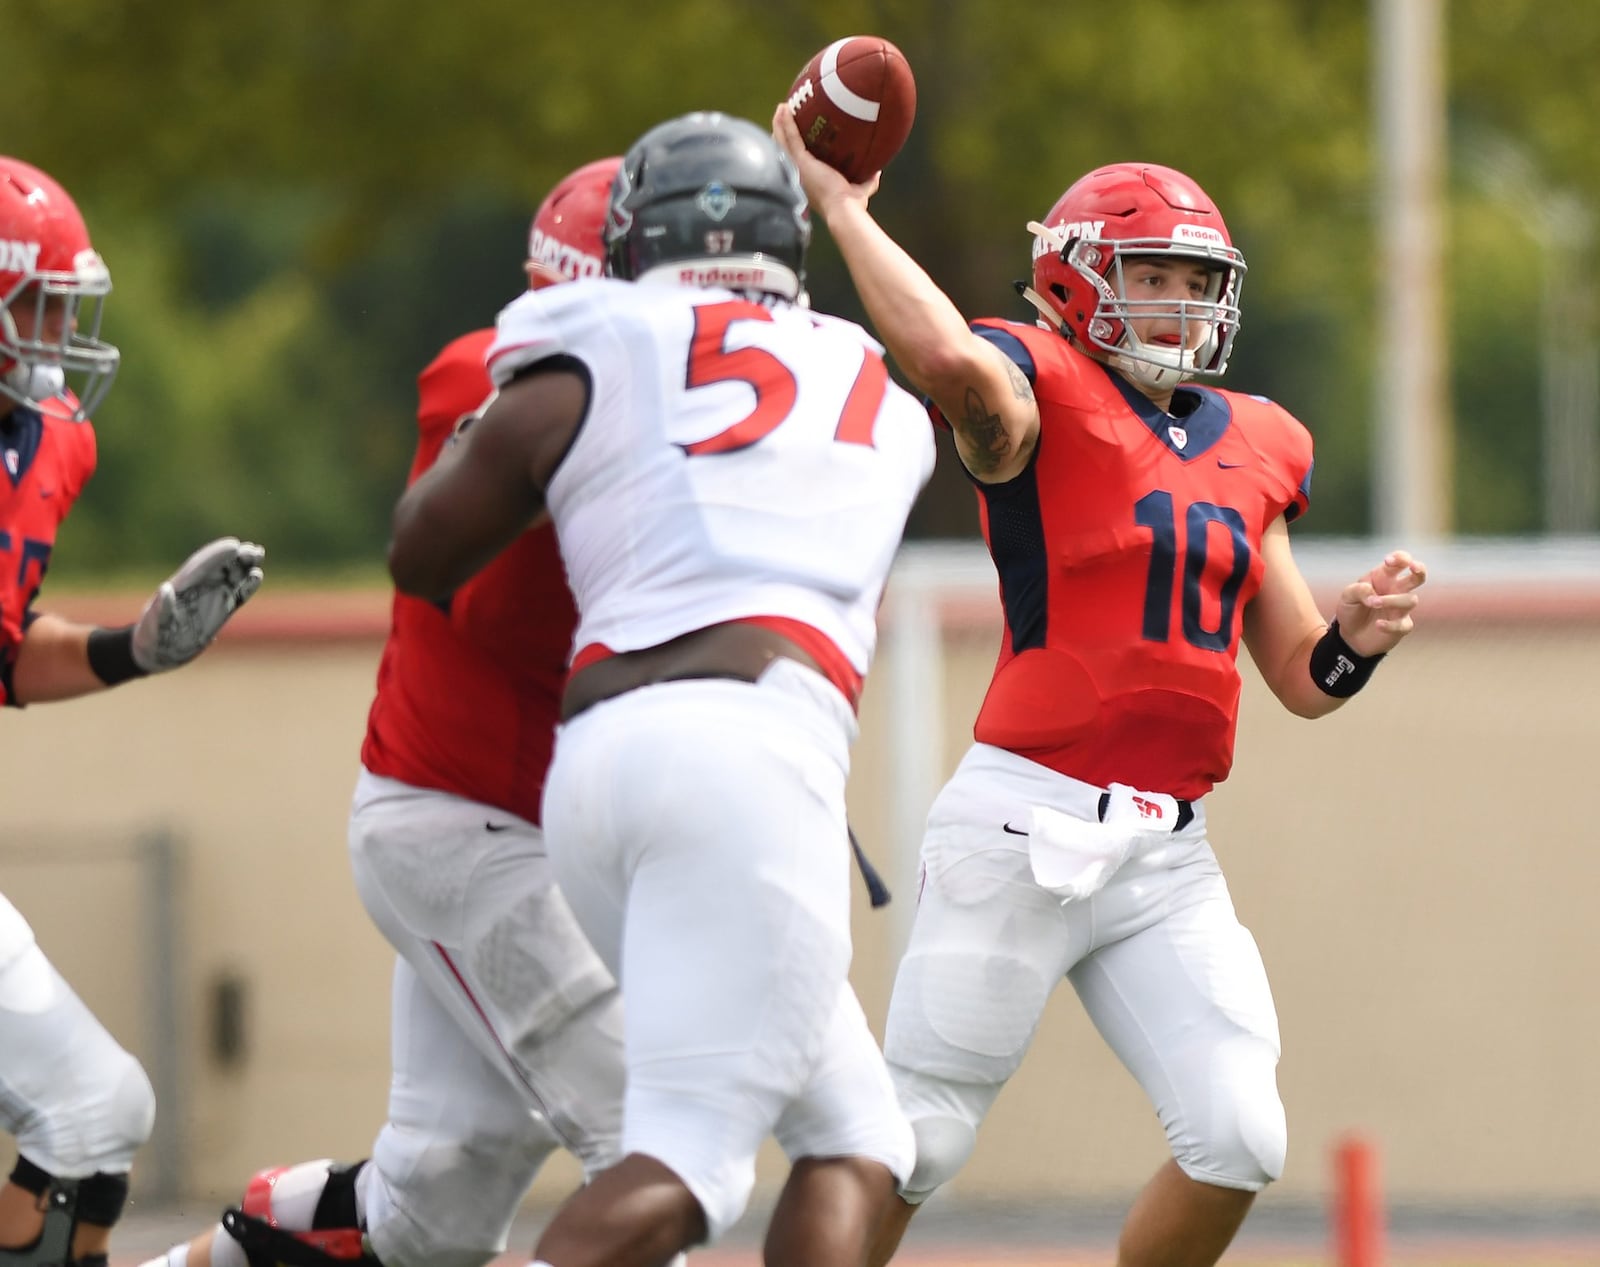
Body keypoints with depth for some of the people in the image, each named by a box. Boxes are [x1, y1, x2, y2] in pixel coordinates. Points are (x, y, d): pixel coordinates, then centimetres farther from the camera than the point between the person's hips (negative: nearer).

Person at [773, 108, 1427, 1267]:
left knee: (1239, 1142, -5)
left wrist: (1359, 636, -2)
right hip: (1028, 823, -6)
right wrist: (843, 208, -23)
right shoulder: (1042, 399, -4)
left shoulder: (1250, 450, 16)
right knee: (919, 1140, -2)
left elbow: (1302, 681, 19)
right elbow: (952, 362, -30)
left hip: (1170, 855, 6)